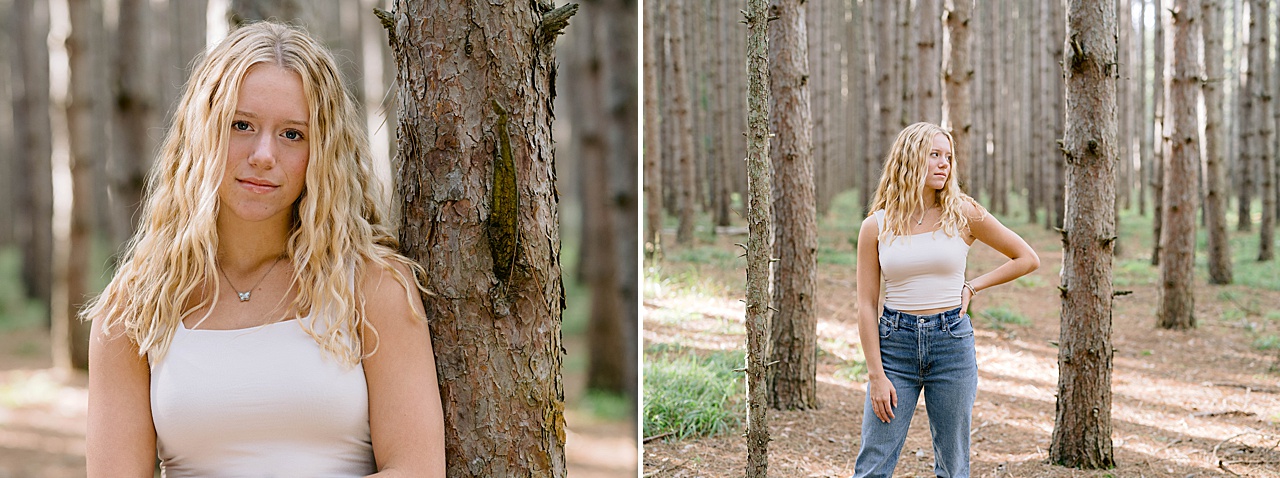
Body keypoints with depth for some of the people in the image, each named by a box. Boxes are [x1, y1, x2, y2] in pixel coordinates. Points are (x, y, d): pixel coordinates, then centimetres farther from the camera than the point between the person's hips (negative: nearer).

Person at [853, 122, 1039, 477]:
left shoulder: (963, 214, 1)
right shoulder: (876, 225, 0)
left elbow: (1028, 258, 9)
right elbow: (867, 305, -1)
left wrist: (973, 286, 2)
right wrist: (876, 374, -6)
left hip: (952, 342, 0)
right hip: (895, 343, 0)